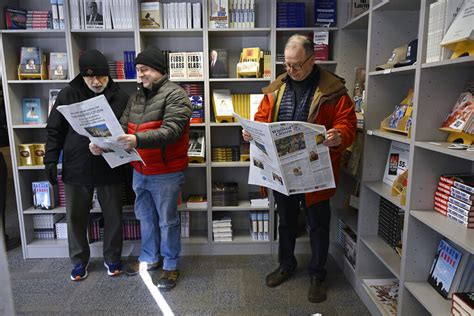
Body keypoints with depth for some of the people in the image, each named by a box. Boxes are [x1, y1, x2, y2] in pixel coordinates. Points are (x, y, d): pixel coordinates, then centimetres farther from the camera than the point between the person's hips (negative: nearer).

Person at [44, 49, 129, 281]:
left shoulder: (120, 97, -4)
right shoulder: (68, 94, -2)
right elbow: (55, 131, 3)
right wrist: (50, 160, -2)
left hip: (110, 169, 0)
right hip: (75, 169, 1)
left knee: (113, 217, 10)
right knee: (76, 217, 13)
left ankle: (112, 258, 32)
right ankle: (79, 260, 35)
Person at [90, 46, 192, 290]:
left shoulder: (175, 95, -13)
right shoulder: (136, 96, 12)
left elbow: (171, 131, -26)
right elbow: (123, 127, 9)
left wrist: (138, 140, -38)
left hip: (166, 173, -7)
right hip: (139, 171, 7)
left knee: (167, 221, 7)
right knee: (146, 217, 20)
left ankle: (171, 266, 25)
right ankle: (149, 258, 40)